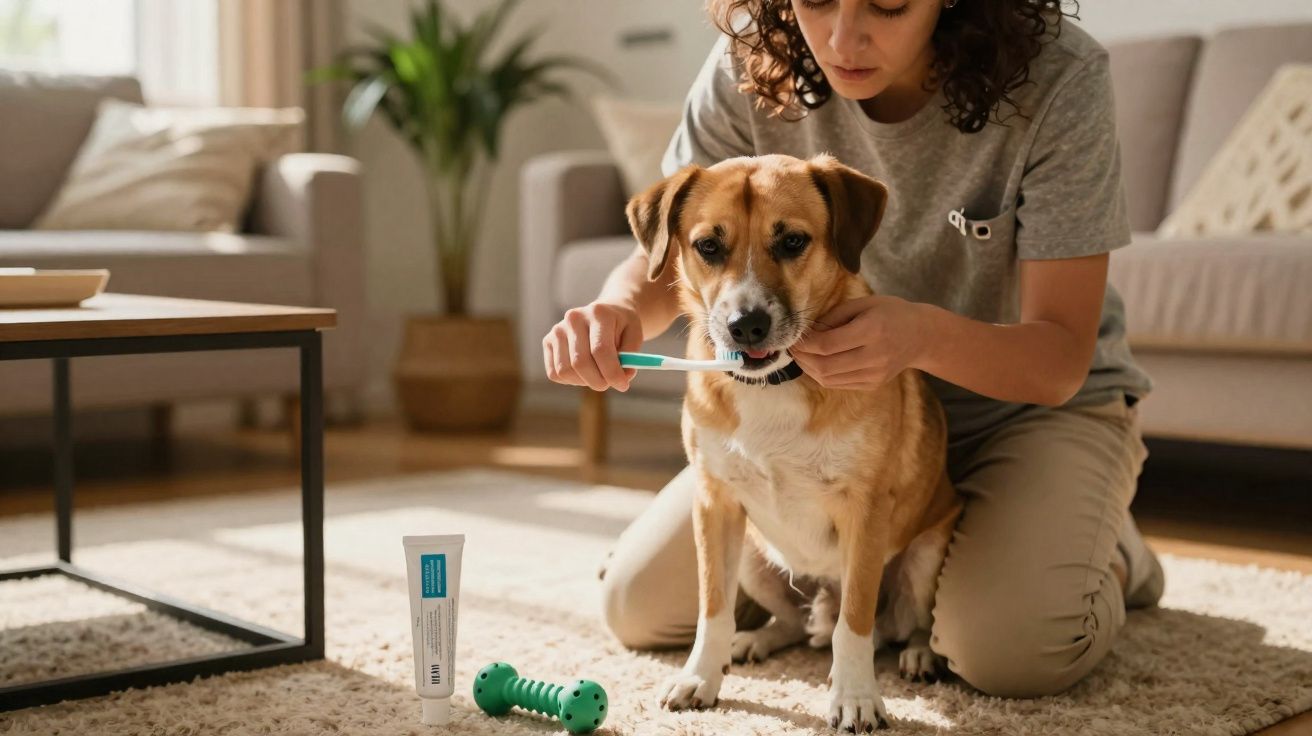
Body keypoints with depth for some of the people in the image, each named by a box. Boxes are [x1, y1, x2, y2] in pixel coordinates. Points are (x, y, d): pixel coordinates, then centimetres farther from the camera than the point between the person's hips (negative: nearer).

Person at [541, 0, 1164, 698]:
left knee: (1010, 648, -32)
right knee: (640, 605, -4)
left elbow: (1061, 361, -26)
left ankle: (1107, 554, 6)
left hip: (1034, 399, -3)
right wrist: (619, 307, -36)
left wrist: (925, 334, -48)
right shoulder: (752, 64, -18)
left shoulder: (1058, 81, -27)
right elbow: (663, 261, -10)